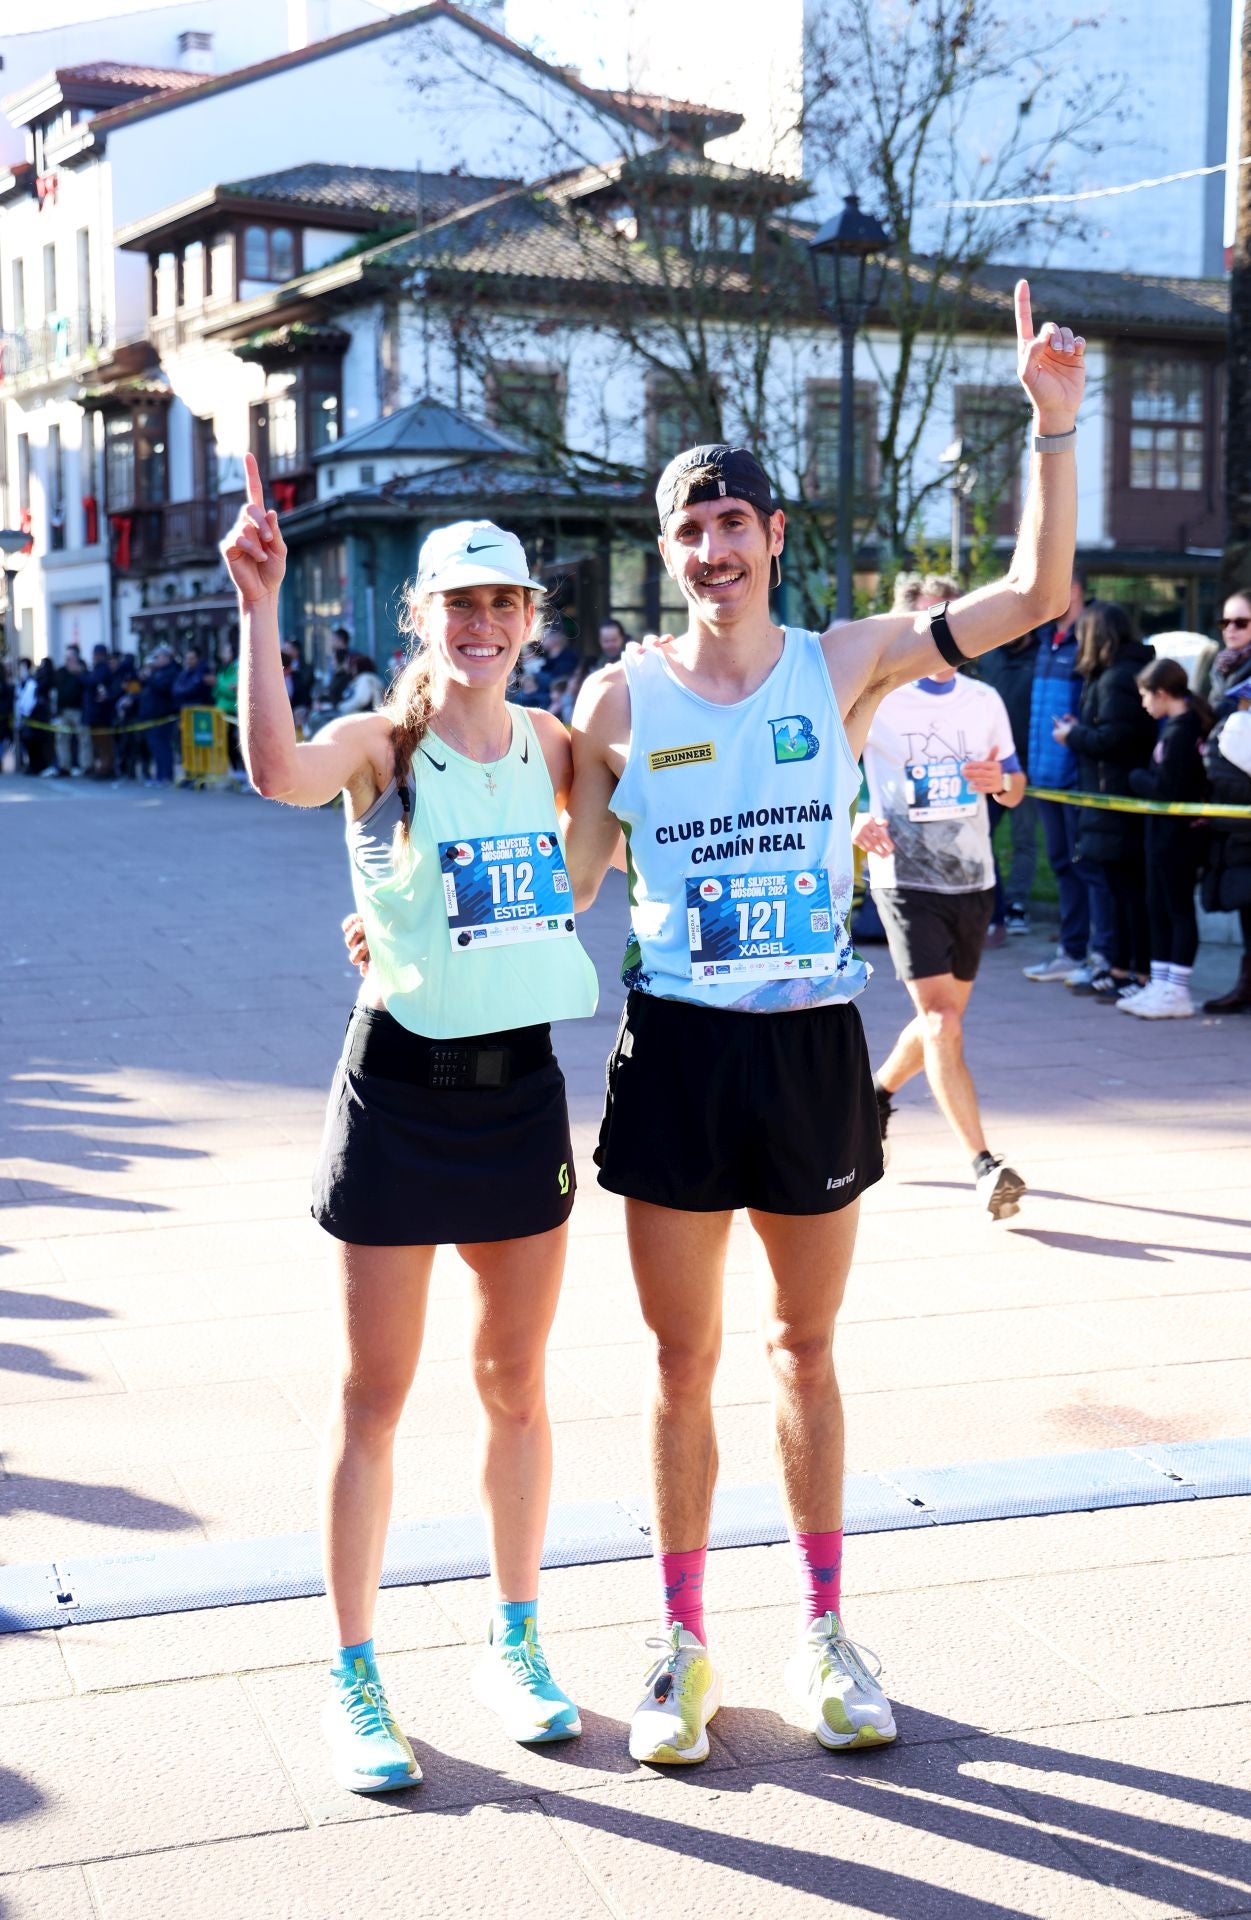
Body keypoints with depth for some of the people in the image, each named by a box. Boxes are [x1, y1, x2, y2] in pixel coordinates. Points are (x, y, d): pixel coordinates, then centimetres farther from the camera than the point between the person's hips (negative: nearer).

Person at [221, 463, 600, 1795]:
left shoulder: (549, 741, 6)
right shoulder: (380, 744, -8)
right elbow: (279, 772, -32)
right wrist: (257, 605, -37)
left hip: (523, 1082, 4)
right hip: (401, 1081, -4)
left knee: (516, 1387, 13)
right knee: (374, 1399, 4)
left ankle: (513, 1645, 30)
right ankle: (353, 1681, 17)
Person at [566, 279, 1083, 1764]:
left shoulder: (846, 665, 0)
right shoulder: (621, 697, 0)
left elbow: (1038, 594, -4)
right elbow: (569, 877, 6)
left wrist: (1053, 423, -10)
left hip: (814, 1046, 1)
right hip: (677, 1053, -1)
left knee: (804, 1349, 14)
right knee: (683, 1363, 8)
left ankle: (822, 1631, 29)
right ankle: (684, 1644, 23)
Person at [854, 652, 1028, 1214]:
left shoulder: (985, 701, 8)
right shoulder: (878, 699, -7)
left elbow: (1015, 788, 16)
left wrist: (1002, 782, -8)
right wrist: (852, 819, -21)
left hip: (973, 882, 5)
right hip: (906, 880, -5)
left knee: (941, 1019, 15)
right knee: (942, 1023, -14)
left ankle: (877, 1093, 43)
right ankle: (984, 1167, -14)